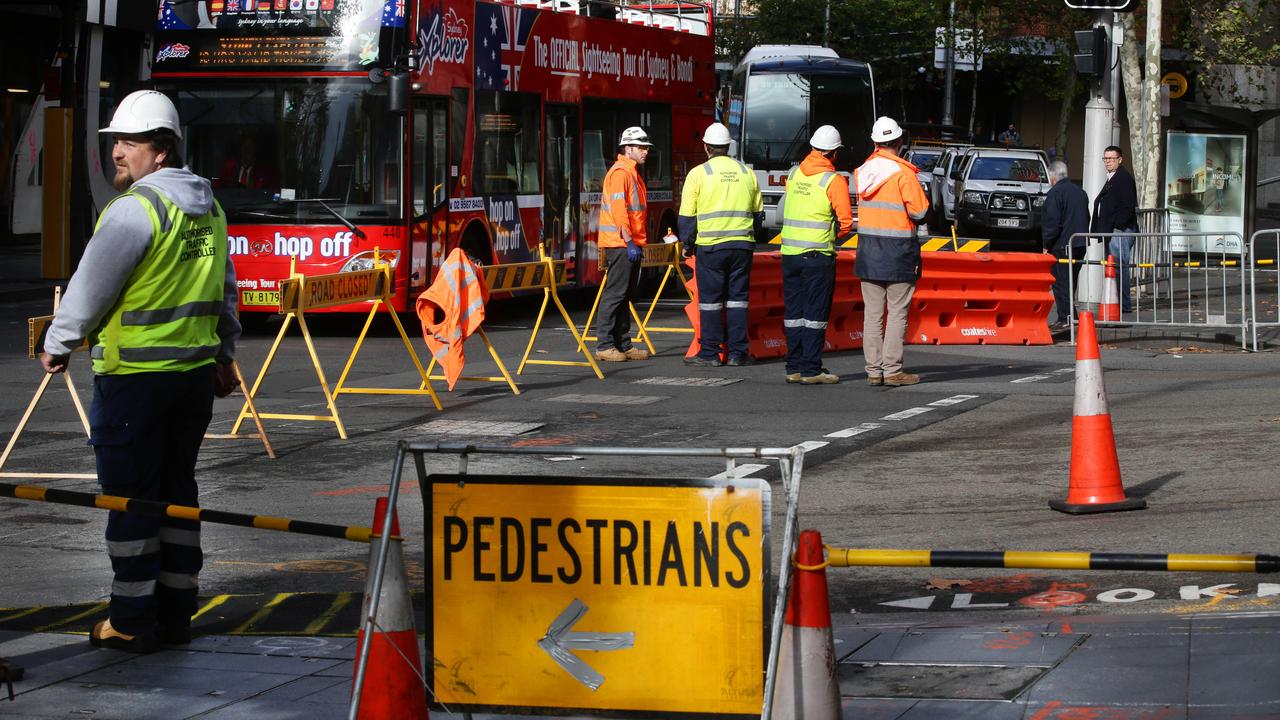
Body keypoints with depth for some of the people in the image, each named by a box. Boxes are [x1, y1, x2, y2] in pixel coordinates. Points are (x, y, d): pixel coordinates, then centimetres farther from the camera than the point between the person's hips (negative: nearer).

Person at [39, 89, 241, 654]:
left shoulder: (135, 209, -16)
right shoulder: (209, 208, 11)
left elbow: (91, 287, -12)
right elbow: (225, 288, 20)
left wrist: (57, 345, 2)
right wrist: (224, 354, 30)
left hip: (134, 376, -8)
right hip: (196, 371, 8)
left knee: (131, 497, -1)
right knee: (177, 490, 14)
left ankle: (132, 622, 2)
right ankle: (176, 612, 18)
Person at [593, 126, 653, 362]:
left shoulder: (633, 173, 19)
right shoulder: (620, 173, -13)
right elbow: (618, 210, -20)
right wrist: (630, 242, -23)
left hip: (631, 244, 10)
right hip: (620, 244, -10)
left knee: (625, 296, 12)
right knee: (615, 294, -10)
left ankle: (623, 344, 16)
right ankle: (605, 345, -9)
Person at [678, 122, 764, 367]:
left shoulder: (699, 173, -2)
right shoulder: (747, 172, 10)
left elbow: (687, 215, -1)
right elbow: (759, 213, 16)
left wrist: (687, 244, 12)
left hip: (710, 246, -3)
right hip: (742, 246, 3)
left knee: (710, 300, 2)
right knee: (738, 299, 7)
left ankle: (709, 353, 4)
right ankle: (737, 353, 7)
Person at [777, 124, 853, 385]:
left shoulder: (794, 174, 7)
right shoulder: (834, 180, -9)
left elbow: (782, 210, 12)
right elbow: (846, 221, -12)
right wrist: (837, 236, 8)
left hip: (790, 253, 5)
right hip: (818, 254, -5)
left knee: (794, 311, 11)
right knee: (815, 313, -1)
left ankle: (794, 367, 14)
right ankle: (811, 370, -2)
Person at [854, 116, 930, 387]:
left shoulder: (861, 171, 5)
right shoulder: (903, 172, -13)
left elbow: (862, 203, 11)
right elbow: (919, 211, -13)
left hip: (868, 250, 5)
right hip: (898, 251, -5)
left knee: (872, 312, 9)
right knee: (897, 312, 0)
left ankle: (873, 370, 9)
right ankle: (892, 370, -2)